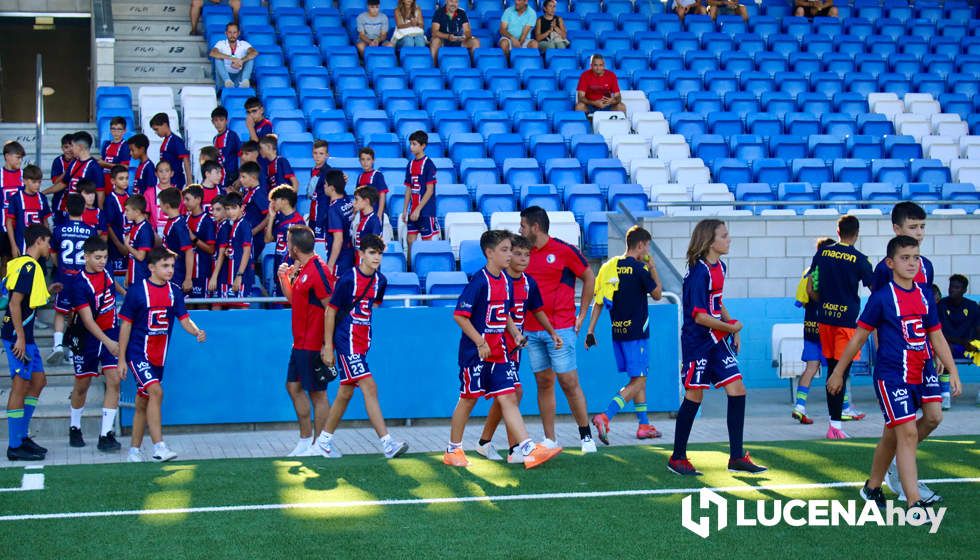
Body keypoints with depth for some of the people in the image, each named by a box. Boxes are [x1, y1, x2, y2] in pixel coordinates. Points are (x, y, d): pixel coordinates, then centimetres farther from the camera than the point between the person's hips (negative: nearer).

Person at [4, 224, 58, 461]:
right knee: (20, 385, -6)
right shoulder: (28, 266, -15)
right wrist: (20, 337, -22)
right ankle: (15, 447, -1)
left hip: (25, 336, 10)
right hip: (18, 336, -10)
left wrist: (47, 291, 19)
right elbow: (15, 303, -21)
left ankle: (22, 437, 20)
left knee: (38, 380, 15)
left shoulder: (26, 265, 14)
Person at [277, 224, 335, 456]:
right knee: (293, 386, 14)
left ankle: (319, 446, 7)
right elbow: (292, 299, 25)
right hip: (300, 343, 10)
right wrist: (283, 277, 7)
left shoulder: (318, 271, -17)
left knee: (317, 393, -1)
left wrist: (327, 345, -21)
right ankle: (305, 439, 23)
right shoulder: (301, 269, 12)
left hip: (314, 345, -10)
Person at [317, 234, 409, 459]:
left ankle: (325, 439, 28)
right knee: (369, 387, -15)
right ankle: (387, 443, -18)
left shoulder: (380, 281, 6)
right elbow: (330, 310, -8)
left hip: (362, 342, 7)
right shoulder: (347, 278, -12)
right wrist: (328, 346, -8)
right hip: (346, 341, -7)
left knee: (346, 392, 14)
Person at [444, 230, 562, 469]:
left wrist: (515, 333, 6)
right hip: (475, 352, -7)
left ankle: (528, 450, -8)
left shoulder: (506, 281, 9)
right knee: (468, 399, 5)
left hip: (498, 351, 7)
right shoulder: (479, 281, -15)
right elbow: (460, 315, -17)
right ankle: (453, 450, 21)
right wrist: (480, 343, -18)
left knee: (508, 398, 0)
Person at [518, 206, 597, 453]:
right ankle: (549, 439, 13)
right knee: (543, 383, 7)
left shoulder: (564, 250, -6)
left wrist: (582, 315, 1)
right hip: (531, 330, 5)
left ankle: (586, 436, 6)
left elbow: (589, 277, 2)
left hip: (560, 328, -5)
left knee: (569, 382, -6)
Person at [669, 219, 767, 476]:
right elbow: (699, 316, -22)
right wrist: (731, 327, -13)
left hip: (718, 341, 8)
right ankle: (677, 458, 13)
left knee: (737, 390, 2)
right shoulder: (699, 272, -19)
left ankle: (736, 457, 10)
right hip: (697, 342, -8)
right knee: (694, 397, -1)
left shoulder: (720, 267, 9)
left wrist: (734, 331, 14)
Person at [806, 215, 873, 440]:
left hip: (824, 318, 4)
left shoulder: (822, 253, 4)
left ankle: (834, 418, 19)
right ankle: (835, 425, -6)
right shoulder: (859, 259, -7)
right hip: (847, 320, -4)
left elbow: (810, 290, 6)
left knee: (832, 370, 13)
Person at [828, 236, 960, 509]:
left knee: (893, 435, 14)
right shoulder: (882, 297, -8)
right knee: (908, 433, -13)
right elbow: (859, 337, -2)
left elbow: (937, 337, 15)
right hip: (890, 376, -6)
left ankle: (872, 487, 31)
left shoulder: (924, 295, 8)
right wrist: (838, 373, 2)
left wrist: (953, 372, 9)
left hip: (919, 374, 6)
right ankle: (914, 502, -14)